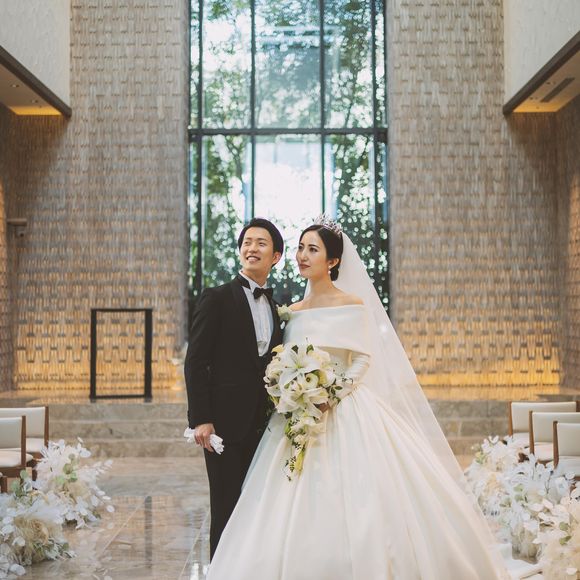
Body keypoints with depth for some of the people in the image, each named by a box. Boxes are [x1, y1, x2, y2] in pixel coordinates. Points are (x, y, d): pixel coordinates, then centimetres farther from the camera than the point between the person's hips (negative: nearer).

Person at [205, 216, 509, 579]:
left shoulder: (353, 305, -2)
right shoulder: (293, 311, 12)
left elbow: (364, 360, -6)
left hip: (347, 415, -4)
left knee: (354, 506, -7)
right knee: (297, 513, 1)